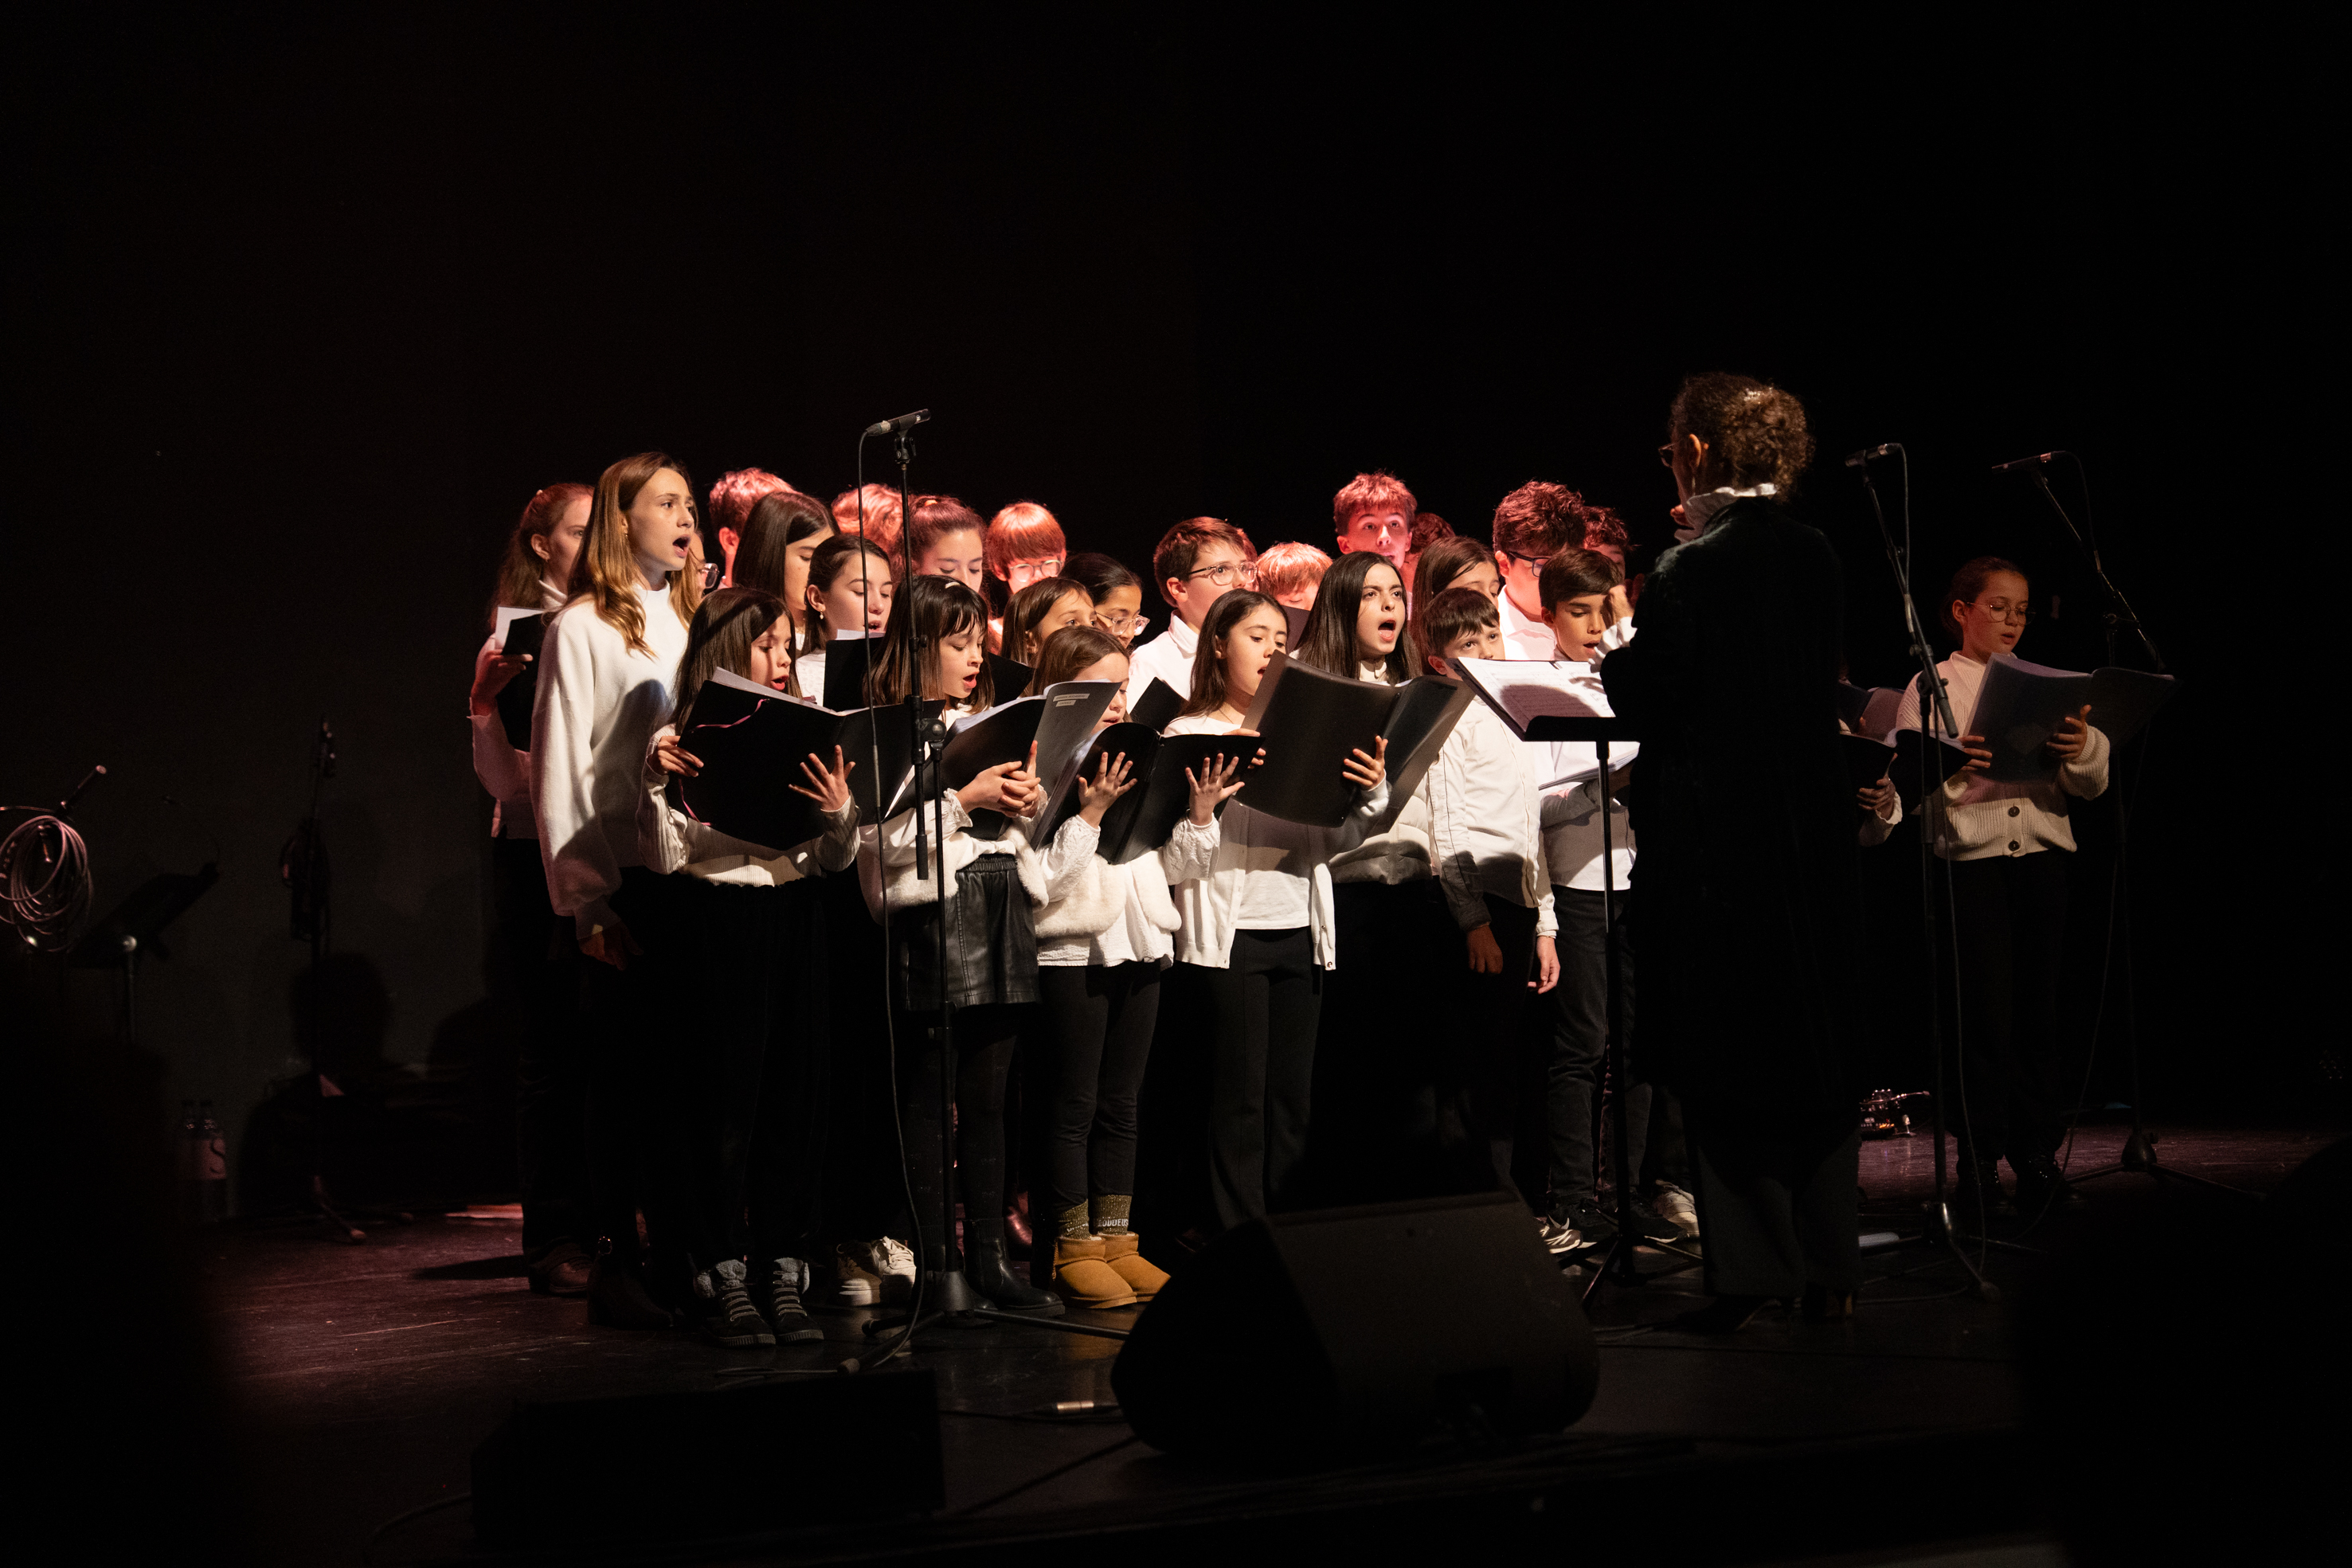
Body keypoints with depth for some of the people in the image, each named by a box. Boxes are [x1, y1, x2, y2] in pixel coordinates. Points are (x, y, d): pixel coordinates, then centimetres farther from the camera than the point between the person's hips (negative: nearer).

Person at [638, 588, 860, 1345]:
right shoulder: (682, 742, -2)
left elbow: (834, 861, 12)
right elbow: (662, 855, -7)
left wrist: (839, 813, -8)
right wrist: (659, 782, -20)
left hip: (792, 921, 5)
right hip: (710, 924, -4)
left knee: (795, 1098, 4)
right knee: (718, 1104, -1)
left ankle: (784, 1275, 11)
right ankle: (722, 1277, 6)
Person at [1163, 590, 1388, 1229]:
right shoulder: (1191, 733, 0)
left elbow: (1338, 839, 10)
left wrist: (1371, 793, -8)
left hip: (1298, 930, 5)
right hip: (1230, 931, -5)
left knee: (1292, 1098, 7)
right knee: (1241, 1097, -4)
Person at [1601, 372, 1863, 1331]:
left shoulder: (1692, 572, -16)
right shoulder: (1816, 558, 5)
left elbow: (1645, 703, -15)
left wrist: (1616, 657, 6)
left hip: (1717, 840, -6)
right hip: (1814, 833, 7)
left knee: (1726, 1068, 1)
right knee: (1817, 1051, 13)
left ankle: (1751, 1273, 3)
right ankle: (1828, 1270, 18)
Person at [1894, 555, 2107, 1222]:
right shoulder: (1932, 686, 8)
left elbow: (2094, 783, 8)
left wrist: (2082, 748, -15)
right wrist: (1949, 767, -26)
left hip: (2041, 850, 3)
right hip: (1972, 850, -3)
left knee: (2039, 1007, 3)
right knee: (1986, 1009, -8)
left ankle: (2037, 1158, 9)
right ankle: (1978, 1161, -3)